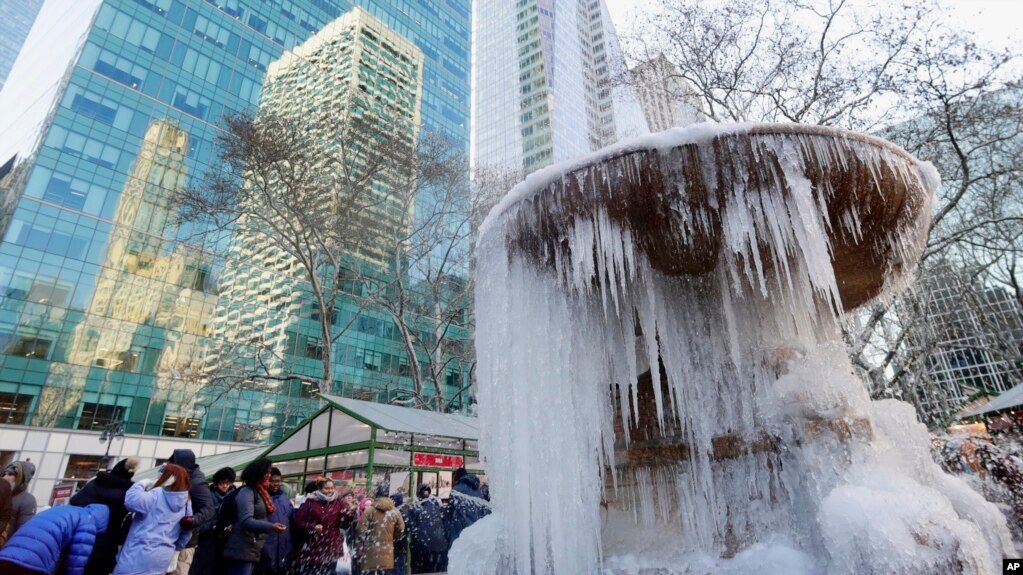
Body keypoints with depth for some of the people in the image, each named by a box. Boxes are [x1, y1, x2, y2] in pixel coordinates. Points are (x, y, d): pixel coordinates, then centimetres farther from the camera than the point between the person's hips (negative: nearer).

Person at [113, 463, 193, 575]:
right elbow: (187, 531, 14)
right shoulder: (185, 503, 7)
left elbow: (131, 501, -29)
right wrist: (174, 547, 28)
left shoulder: (157, 495, -14)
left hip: (140, 554, -7)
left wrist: (143, 484, -11)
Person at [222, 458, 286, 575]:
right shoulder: (247, 492, -13)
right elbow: (246, 521, -24)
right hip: (242, 550, -9)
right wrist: (271, 526, -34)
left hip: (253, 550, 9)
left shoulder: (261, 493, 15)